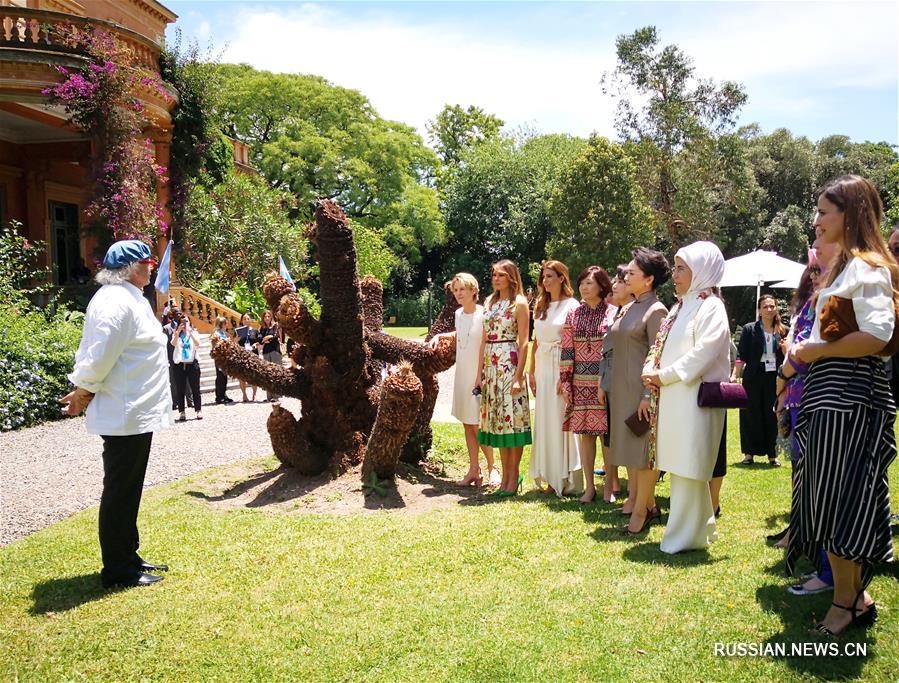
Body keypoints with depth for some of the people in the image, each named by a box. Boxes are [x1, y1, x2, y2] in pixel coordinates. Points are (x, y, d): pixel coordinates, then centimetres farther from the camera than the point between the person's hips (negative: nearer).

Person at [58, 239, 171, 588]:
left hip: (135, 413, 10)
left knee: (127, 490, 17)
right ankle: (117, 570, 10)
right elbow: (100, 357, -23)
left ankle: (127, 557, 29)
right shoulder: (118, 301, -18)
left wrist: (84, 391, 9)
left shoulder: (128, 298, 15)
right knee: (120, 491, 0)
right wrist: (83, 392, -7)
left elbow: (98, 355, 16)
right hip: (126, 415, -10)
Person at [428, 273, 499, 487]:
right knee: (467, 424, 9)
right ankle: (474, 469, 17)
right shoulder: (458, 313, 8)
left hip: (478, 376, -7)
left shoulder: (483, 315, -13)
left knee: (477, 426, -4)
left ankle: (492, 467, 13)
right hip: (462, 375, 7)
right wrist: (439, 336, 13)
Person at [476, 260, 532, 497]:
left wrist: (519, 375, -15)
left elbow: (524, 342, -8)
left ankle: (514, 477, 5)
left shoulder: (519, 303, -4)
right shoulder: (490, 302, 14)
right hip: (490, 364, 6)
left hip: (510, 364, -6)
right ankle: (505, 475, 16)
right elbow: (484, 339, 14)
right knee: (496, 420, 8)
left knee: (512, 418, -3)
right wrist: (479, 372, 10)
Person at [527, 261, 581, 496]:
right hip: (543, 367, 7)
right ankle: (552, 478, 18)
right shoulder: (540, 307, 14)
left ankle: (567, 480, 7)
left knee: (562, 421, -3)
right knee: (545, 421, 8)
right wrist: (532, 372, 10)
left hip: (562, 367, -7)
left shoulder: (571, 306, -6)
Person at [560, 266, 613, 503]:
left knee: (608, 433, 2)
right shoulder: (574, 315, 8)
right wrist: (565, 381, 1)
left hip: (606, 382, -3)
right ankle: (589, 486, 16)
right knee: (584, 432, 6)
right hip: (580, 383, 3)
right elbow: (567, 349, 7)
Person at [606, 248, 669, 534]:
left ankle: (642, 509, 6)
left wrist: (649, 396, -19)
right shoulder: (630, 308, 13)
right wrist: (607, 386, 15)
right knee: (628, 446, 13)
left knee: (644, 449, -1)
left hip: (641, 391, -8)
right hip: (622, 389, 8)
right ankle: (636, 499, 24)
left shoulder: (656, 311, -11)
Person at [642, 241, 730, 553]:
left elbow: (704, 352, -20)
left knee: (688, 468, -4)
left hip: (695, 397, -9)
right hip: (672, 397, 9)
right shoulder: (679, 307, 19)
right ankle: (698, 527, 25)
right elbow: (661, 345, 19)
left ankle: (687, 535, 5)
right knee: (679, 467, 13)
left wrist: (664, 376, -15)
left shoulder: (710, 306, -8)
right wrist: (650, 370, -1)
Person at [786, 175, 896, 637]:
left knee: (839, 498, -2)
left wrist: (819, 350, -15)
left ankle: (847, 602, 12)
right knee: (831, 497, 14)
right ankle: (855, 594, 25)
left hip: (848, 397, -10)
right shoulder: (847, 264, 18)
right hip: (830, 394, 10)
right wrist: (804, 349, 11)